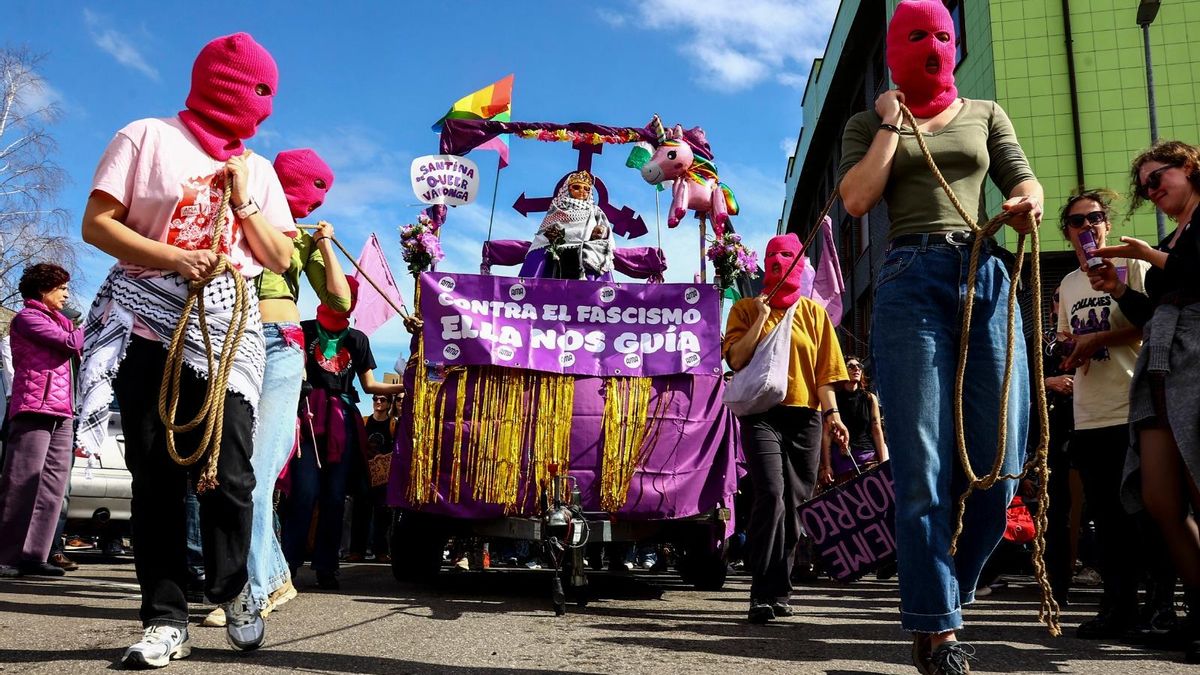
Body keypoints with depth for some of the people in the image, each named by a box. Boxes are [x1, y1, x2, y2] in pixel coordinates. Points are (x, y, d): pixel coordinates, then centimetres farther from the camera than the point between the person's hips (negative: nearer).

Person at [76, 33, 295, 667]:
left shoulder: (258, 169, 17)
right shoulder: (148, 138, 5)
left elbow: (280, 257, 14)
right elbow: (97, 224, -2)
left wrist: (244, 201, 1)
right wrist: (175, 258, -14)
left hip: (228, 328, 2)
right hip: (148, 323, -2)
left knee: (229, 470, -7)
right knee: (156, 471, -2)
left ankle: (231, 587, 18)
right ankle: (166, 619, 5)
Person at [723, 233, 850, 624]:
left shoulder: (814, 312, 14)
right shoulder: (746, 309, 9)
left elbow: (824, 370, 10)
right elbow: (736, 360, -3)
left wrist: (831, 412, -1)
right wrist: (760, 319, -8)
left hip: (805, 418, 3)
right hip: (763, 415, -3)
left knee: (793, 506, 4)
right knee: (771, 495, -20)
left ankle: (780, 592, 15)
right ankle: (763, 595, -17)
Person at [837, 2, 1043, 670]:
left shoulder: (985, 114, 21)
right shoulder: (871, 122, 15)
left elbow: (1023, 178, 9)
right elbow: (856, 199, -1)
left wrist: (1028, 201, -13)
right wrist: (892, 124, 1)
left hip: (989, 277, 3)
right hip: (912, 282, -2)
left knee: (1000, 459, -2)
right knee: (924, 464, -6)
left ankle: (946, 592, 21)